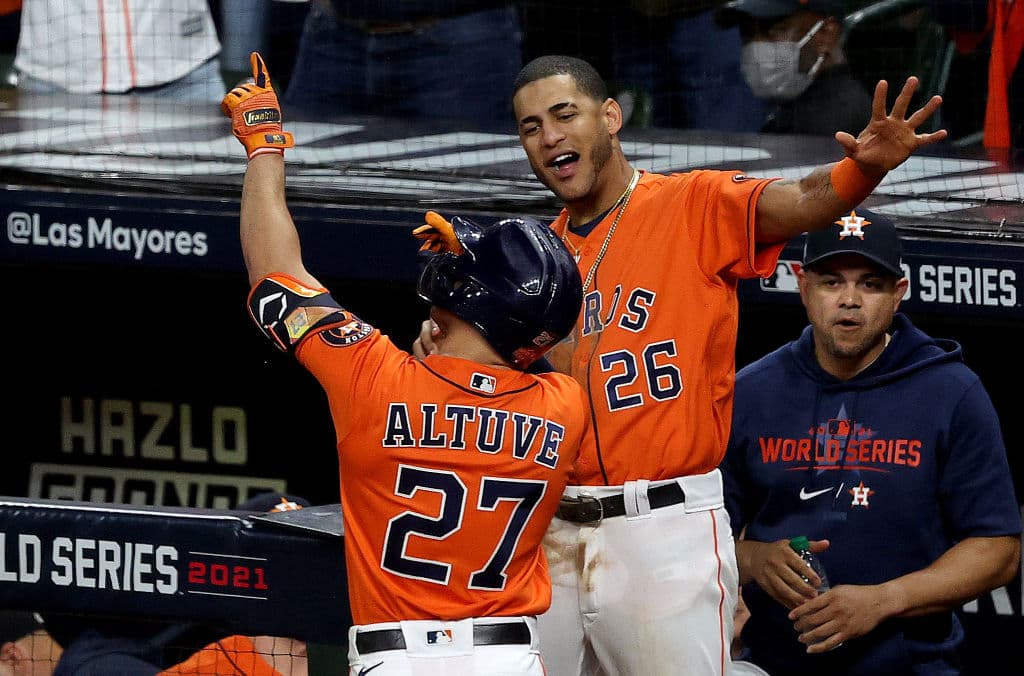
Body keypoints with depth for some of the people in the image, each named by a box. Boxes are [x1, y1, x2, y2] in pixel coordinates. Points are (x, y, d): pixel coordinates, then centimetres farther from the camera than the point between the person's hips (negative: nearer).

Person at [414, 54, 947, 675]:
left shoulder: (698, 207, -2)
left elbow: (803, 202, -19)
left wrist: (865, 167, -40)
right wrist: (449, 342, -8)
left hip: (666, 531, -5)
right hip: (554, 535, 5)